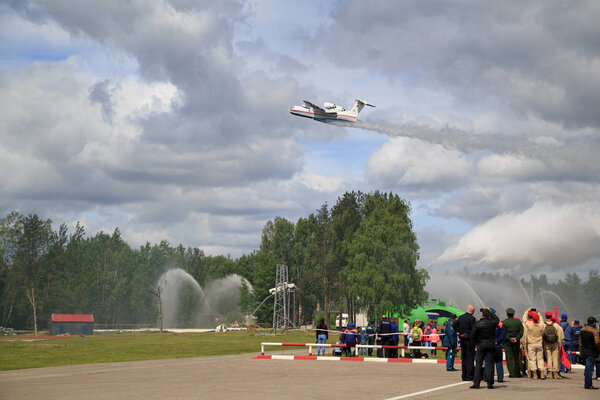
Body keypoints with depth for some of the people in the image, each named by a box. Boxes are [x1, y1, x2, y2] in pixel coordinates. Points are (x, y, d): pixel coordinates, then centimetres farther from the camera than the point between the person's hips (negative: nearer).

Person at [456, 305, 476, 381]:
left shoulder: (460, 317, 6)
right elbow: (473, 329, -16)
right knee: (470, 358, -1)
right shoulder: (472, 318, -14)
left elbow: (455, 326, 13)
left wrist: (461, 332, 10)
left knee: (464, 358, 12)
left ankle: (464, 376, 15)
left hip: (462, 340, 6)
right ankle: (469, 376, -3)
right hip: (470, 340, -6)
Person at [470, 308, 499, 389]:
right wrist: (491, 313, 25)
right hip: (491, 345, 1)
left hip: (481, 345, -1)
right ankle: (490, 383, 3)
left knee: (478, 364, 2)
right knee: (490, 364, 4)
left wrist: (476, 342, 8)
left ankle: (476, 383, -5)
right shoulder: (492, 323, -4)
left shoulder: (477, 324, -8)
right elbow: (497, 319, 20)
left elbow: (472, 336, -8)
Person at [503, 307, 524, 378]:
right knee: (516, 358, 12)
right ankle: (517, 373, 14)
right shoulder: (518, 321, 4)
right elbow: (521, 331, -3)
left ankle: (511, 373, -8)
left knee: (509, 358, -1)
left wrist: (509, 338, -10)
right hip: (516, 342, 3)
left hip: (507, 341, -3)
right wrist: (516, 338, -8)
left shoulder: (504, 322, -4)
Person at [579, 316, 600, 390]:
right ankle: (588, 384, -3)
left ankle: (588, 384, 17)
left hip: (584, 352, 7)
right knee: (589, 369, -4)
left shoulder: (582, 330, 10)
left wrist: (581, 352, 18)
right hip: (591, 353, -7)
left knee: (588, 368, 15)